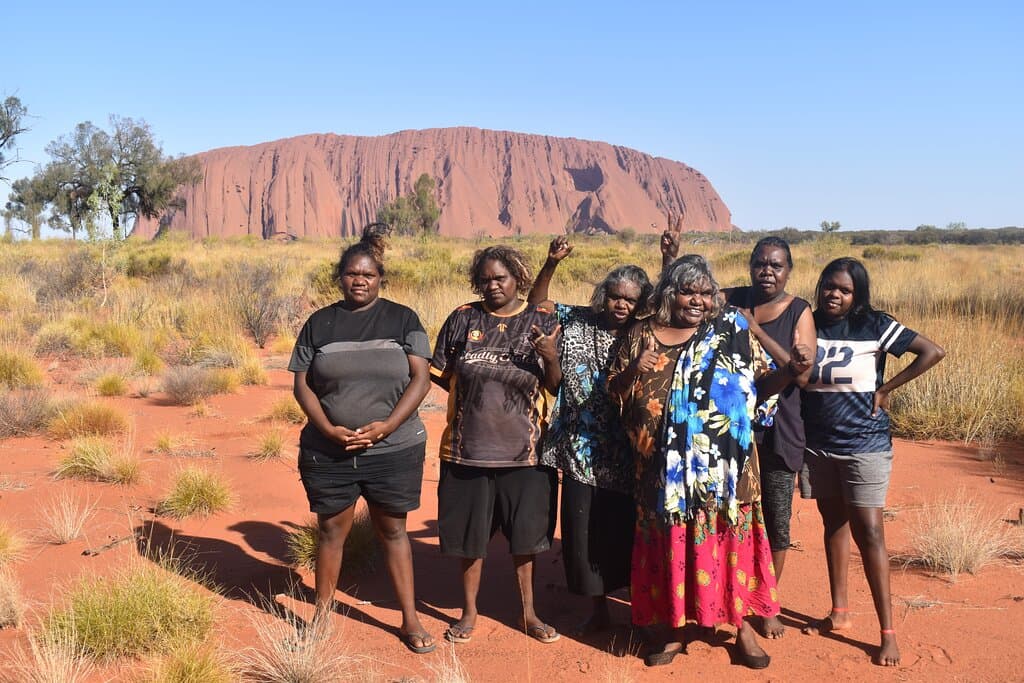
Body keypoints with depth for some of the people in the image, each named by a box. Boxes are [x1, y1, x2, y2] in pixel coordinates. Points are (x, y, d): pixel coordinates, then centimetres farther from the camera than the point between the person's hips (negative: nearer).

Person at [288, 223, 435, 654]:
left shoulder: (403, 320, 1)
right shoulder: (319, 323, 5)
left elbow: (421, 379, -5)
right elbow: (302, 384, 3)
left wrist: (385, 427, -16)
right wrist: (329, 429, -12)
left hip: (393, 450, -1)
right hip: (328, 451, 1)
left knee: (392, 530, 9)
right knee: (331, 530, 10)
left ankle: (410, 619, 18)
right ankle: (321, 615, 25)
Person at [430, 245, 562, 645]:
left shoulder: (541, 323, -1)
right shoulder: (463, 319, 0)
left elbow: (555, 386, -2)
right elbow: (440, 374, 6)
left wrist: (551, 357, -20)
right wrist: (479, 393, -1)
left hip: (523, 450, 0)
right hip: (468, 447, 1)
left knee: (524, 535, 11)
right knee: (469, 536, 12)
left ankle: (529, 613, 28)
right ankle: (469, 612, 29)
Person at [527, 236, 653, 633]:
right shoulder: (578, 322, 4)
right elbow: (537, 304, 8)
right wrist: (551, 264, -7)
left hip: (627, 456, -2)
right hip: (582, 454, 2)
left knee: (630, 532, 7)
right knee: (584, 533, 8)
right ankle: (599, 610, 26)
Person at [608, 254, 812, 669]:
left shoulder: (732, 331, 1)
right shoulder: (641, 335, 4)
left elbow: (761, 383, 1)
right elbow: (614, 391, 6)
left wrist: (793, 369, -16)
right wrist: (634, 371, -13)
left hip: (722, 467, -1)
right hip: (665, 468, 1)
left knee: (728, 540, 5)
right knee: (672, 545, 9)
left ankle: (742, 624, 21)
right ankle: (676, 627, 23)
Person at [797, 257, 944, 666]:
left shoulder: (875, 326, -8)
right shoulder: (808, 324, 2)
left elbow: (933, 352, -11)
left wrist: (885, 390, -10)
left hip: (864, 444, -4)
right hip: (818, 444, 4)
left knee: (868, 531, -6)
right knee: (834, 524, 14)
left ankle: (888, 632, 0)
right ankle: (839, 613, 26)